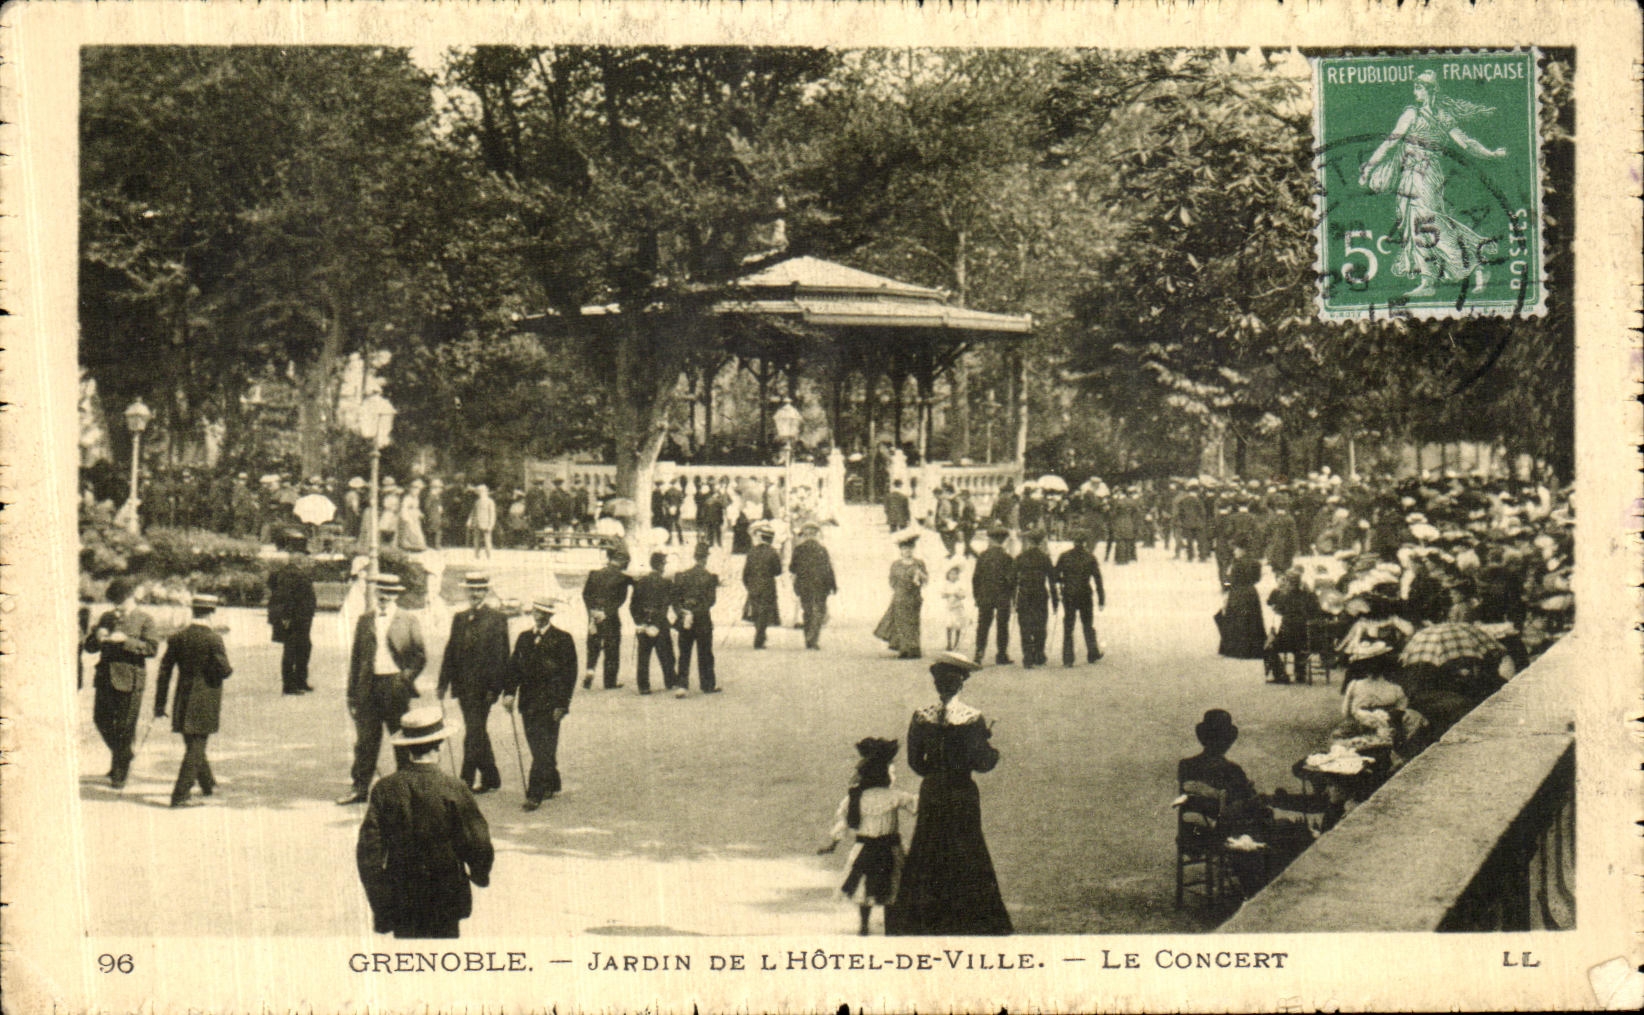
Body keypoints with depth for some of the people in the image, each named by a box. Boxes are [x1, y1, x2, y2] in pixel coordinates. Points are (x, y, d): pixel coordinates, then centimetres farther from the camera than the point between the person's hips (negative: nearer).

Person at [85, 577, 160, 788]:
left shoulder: (145, 620, 0)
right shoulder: (106, 618, 15)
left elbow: (152, 647, -12)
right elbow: (89, 647, 15)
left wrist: (125, 640, -21)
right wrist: (97, 638, -8)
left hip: (130, 681, -5)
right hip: (105, 677, 5)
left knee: (125, 728, -3)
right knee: (101, 720, 7)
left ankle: (120, 774, 7)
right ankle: (119, 758, 31)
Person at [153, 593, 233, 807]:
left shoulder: (177, 638, 1)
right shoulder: (213, 639, -13)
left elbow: (164, 671, 2)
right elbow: (224, 671, -16)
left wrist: (160, 704, 7)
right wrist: (228, 668, 9)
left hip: (183, 701, 5)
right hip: (206, 702, -5)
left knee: (193, 745, 20)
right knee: (196, 747, 0)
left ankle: (208, 784, 38)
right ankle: (180, 795, -5)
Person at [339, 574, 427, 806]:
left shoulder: (408, 622, 1)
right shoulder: (365, 620, 10)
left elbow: (420, 656, 2)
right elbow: (356, 656, 11)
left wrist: (405, 678, -11)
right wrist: (352, 692, 8)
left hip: (395, 685, -3)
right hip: (369, 686, 3)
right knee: (365, 739, 3)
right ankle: (360, 788, 7)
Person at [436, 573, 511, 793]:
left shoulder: (497, 619, -4)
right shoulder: (459, 618, 14)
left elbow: (499, 654, -8)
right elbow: (450, 651, 13)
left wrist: (494, 686, -14)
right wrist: (443, 683, 8)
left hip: (483, 686, -6)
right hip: (463, 686, 6)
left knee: (474, 732, -9)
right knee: (477, 732, 13)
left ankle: (466, 779, -8)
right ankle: (491, 778, 23)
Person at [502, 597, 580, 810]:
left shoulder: (563, 640, -3)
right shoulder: (524, 638, 13)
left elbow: (569, 673, -5)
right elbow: (514, 666, 11)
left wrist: (562, 704, -10)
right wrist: (509, 692, -4)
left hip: (550, 704, -5)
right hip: (528, 703, 5)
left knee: (543, 750, -10)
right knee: (539, 749, 12)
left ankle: (535, 795, -13)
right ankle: (551, 784, 28)